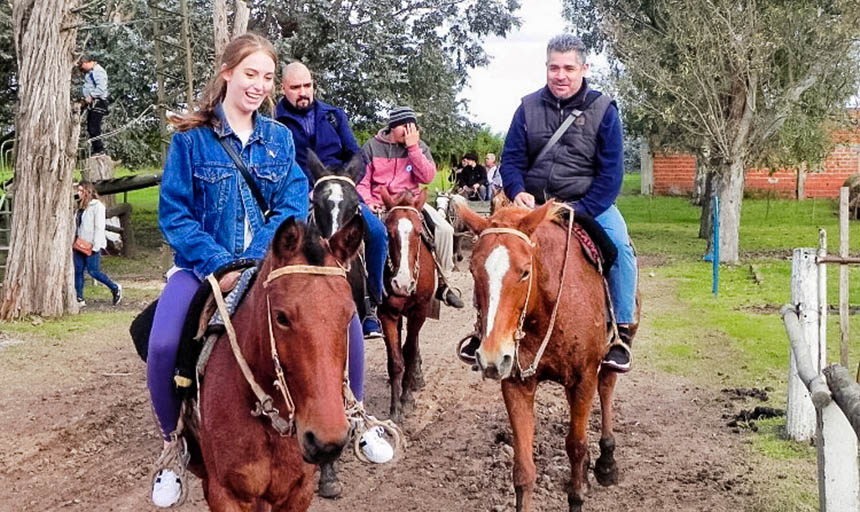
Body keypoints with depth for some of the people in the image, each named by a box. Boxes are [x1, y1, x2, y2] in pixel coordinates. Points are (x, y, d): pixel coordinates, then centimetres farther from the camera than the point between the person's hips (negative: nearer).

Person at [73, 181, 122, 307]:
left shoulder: (97, 206, -10)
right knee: (78, 271, 3)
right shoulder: (81, 207, 15)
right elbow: (77, 226, 17)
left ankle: (115, 288, 12)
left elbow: (99, 227, -14)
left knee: (93, 271, -6)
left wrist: (95, 247, -18)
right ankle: (79, 299, 8)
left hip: (91, 246, -8)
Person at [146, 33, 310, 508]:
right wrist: (219, 265, -18)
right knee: (162, 347, -28)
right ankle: (173, 443, 0)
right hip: (205, 265, -2)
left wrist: (259, 263, -17)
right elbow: (174, 214, -5)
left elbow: (293, 205, -1)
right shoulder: (191, 137, -2)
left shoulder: (280, 138, 7)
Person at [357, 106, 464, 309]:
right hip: (379, 205, -1)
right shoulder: (372, 147, 3)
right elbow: (362, 180, 3)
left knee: (444, 229, -17)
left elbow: (427, 177, -8)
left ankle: (442, 282, -3)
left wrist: (413, 148, -13)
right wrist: (367, 201, -15)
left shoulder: (419, 147, 7)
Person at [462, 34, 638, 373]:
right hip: (533, 203, 3)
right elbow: (511, 159, 3)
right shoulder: (529, 108, 1)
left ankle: (622, 331, -14)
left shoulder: (602, 110, -5)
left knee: (620, 244, -27)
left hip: (588, 204, -2)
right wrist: (517, 192, -19)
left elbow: (611, 172, -9)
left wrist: (581, 211, -22)